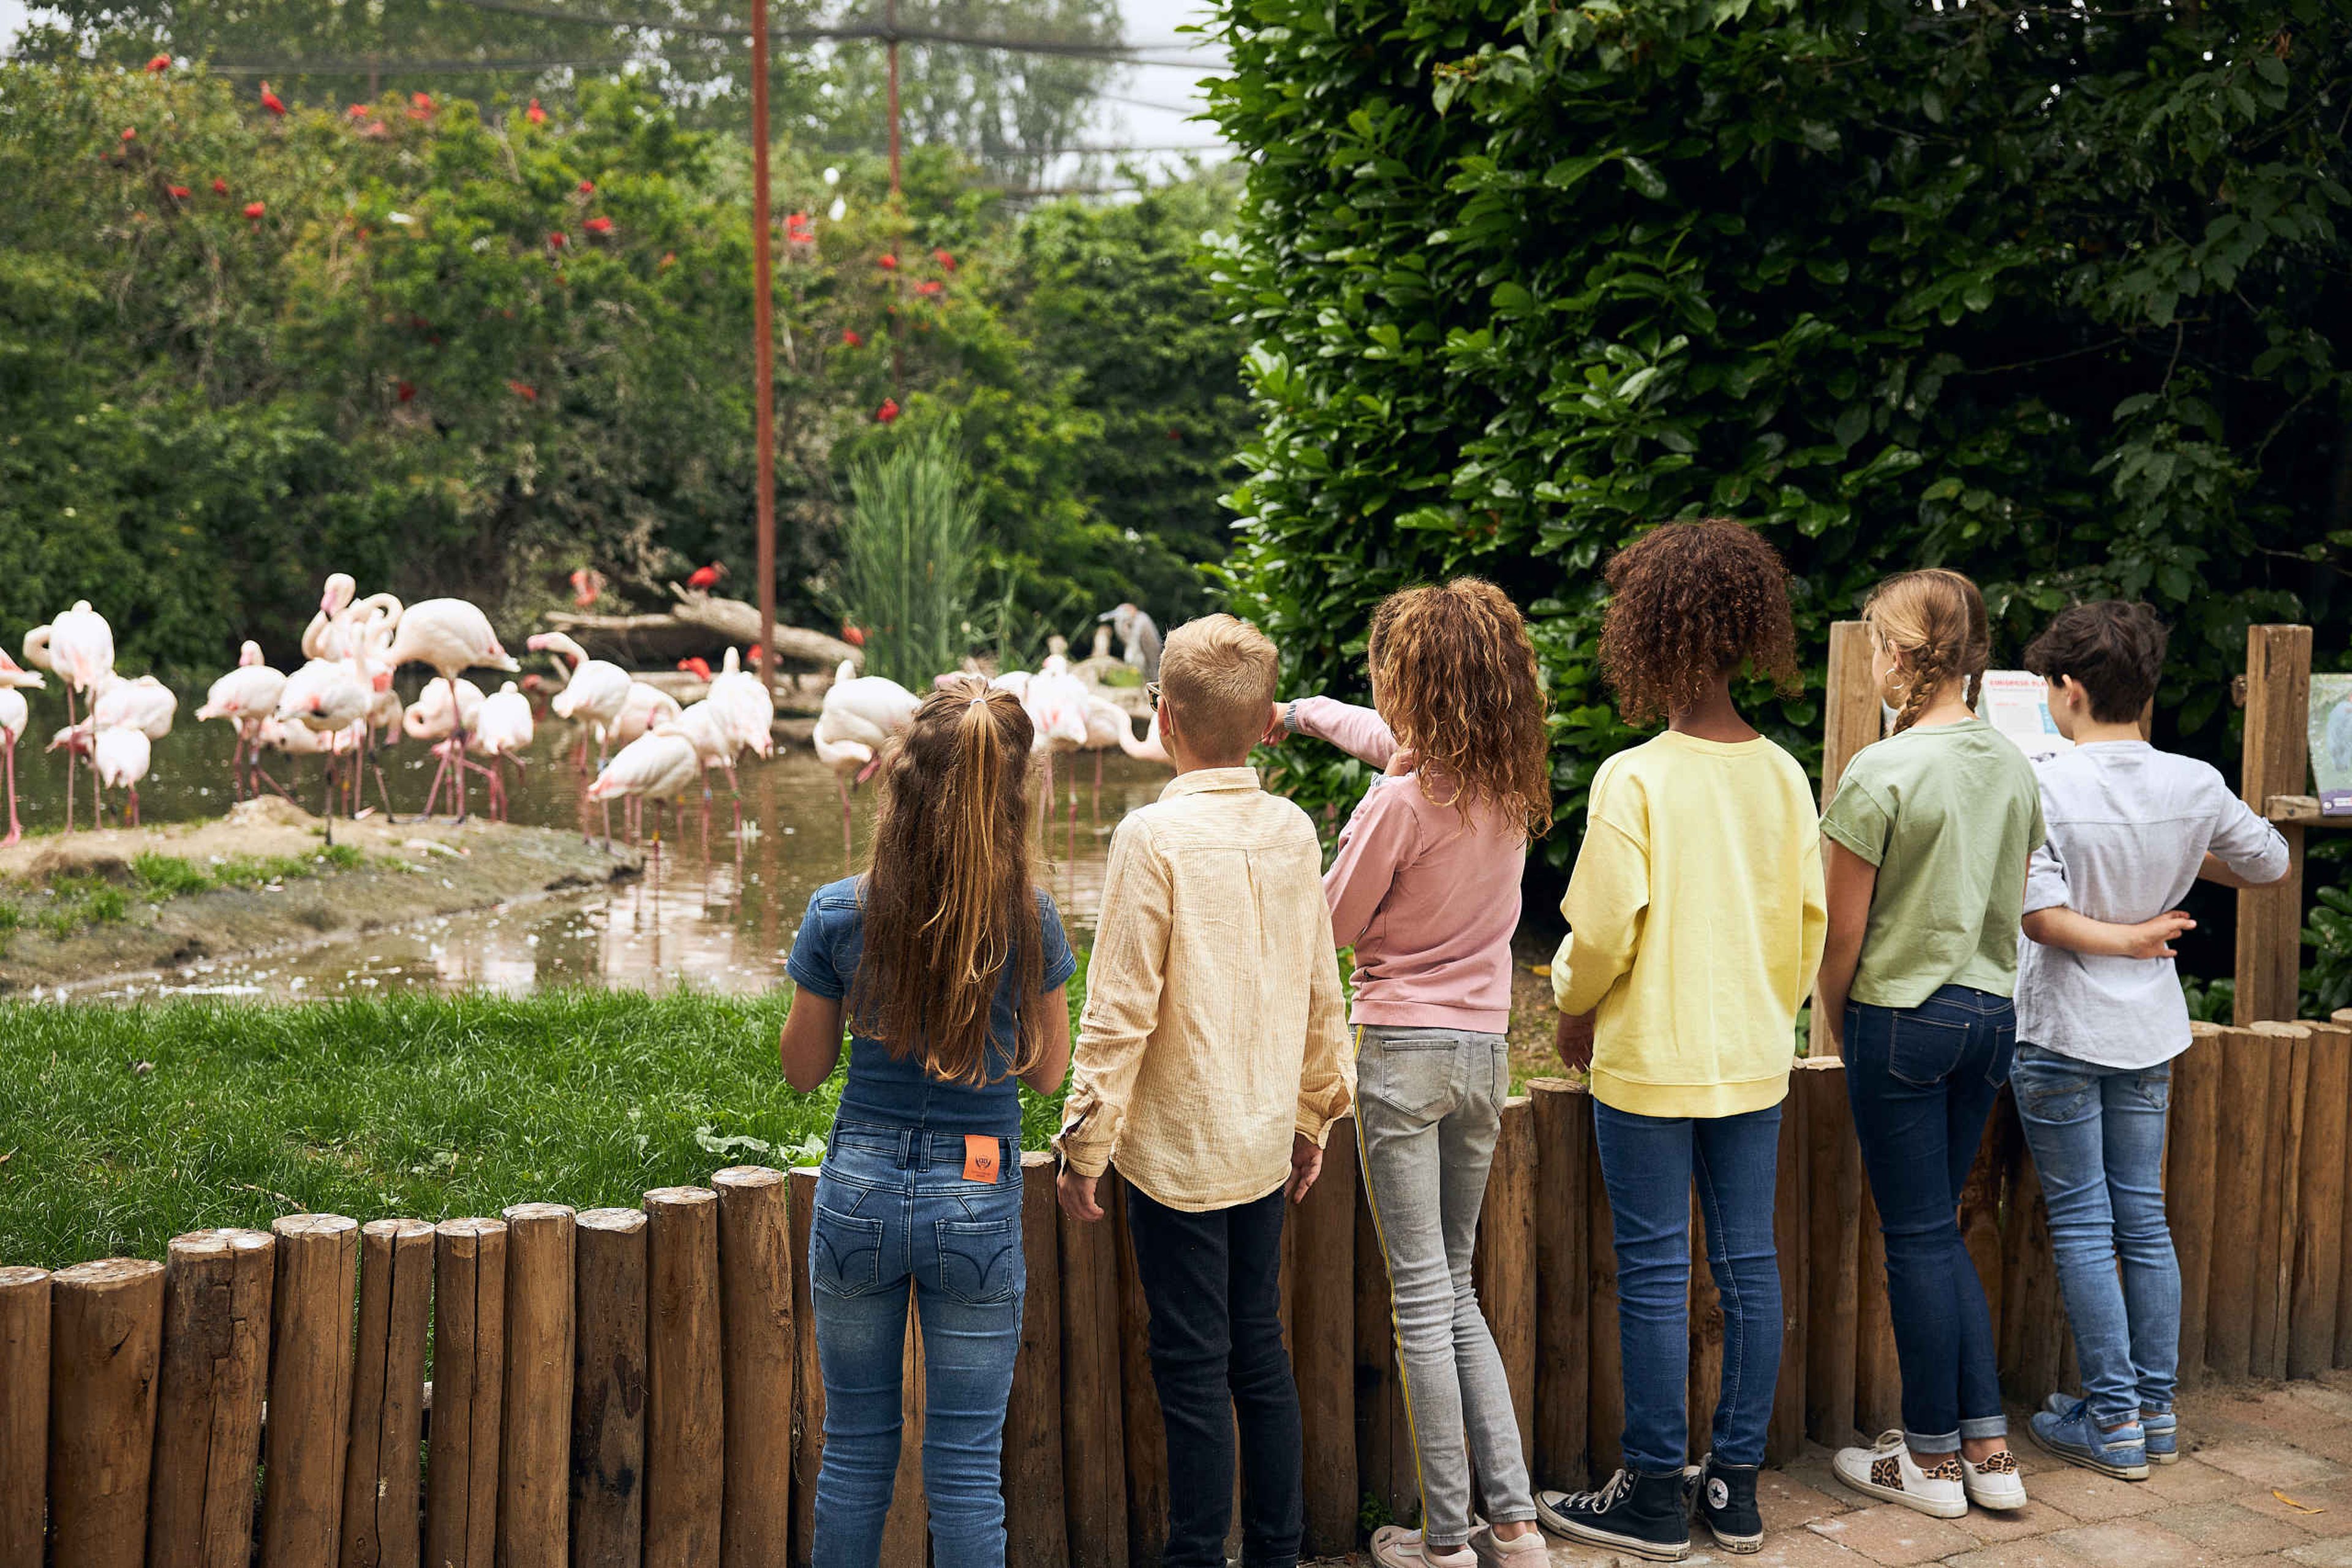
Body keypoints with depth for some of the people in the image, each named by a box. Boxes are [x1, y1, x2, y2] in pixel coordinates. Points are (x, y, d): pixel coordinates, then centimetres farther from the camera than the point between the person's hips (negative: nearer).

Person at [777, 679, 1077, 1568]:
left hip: (859, 1191, 1)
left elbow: (803, 1070, 2)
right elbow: (1045, 1072, 3)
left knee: (855, 1449, 16)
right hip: (979, 1199, -1)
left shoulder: (839, 915, -10)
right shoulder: (1031, 922, -10)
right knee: (966, 1468, 7)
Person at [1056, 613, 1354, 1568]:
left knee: (1193, 1367, 1)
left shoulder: (1156, 835, -15)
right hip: (1265, 1140, 6)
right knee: (1259, 1349, 15)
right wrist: (1313, 1114, 22)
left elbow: (1120, 1009, -15)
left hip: (1179, 1146, -6)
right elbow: (1321, 993, 10)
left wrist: (1086, 1143, -8)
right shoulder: (1293, 831, 2)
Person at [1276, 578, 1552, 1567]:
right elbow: (1395, 738, 22)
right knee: (1456, 1291, 17)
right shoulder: (1512, 786, 3)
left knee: (1422, 1303, 1)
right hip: (1486, 1050, 6)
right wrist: (1299, 711, 33)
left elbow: (1333, 924, -5)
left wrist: (1357, 838, 10)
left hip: (1404, 1051, -6)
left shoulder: (1401, 801, -18)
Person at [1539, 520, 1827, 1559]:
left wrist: (1573, 1014, 5)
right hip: (1754, 1060, 6)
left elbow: (1603, 933, -14)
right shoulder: (1783, 775, 1)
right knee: (1747, 1261, 11)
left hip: (1651, 1061, -6)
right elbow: (1809, 922, 7)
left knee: (1655, 1273, 2)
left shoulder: (1635, 780, -16)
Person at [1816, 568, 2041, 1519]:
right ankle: (1988, 1446, 17)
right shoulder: (2015, 767, 4)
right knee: (1941, 1230, 17)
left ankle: (1933, 1457, 14)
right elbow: (2012, 906, 12)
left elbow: (1843, 933, -10)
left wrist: (1833, 1023, 5)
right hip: (1993, 1014, 7)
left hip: (1902, 1016, -7)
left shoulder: (1880, 774, -16)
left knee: (1918, 1237, 4)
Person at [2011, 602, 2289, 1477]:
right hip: (2149, 1028, 5)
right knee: (2143, 1217, 13)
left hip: (2060, 1031, -5)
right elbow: (2268, 863, 13)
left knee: (2081, 1223, 3)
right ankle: (2157, 1411, 20)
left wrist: (2125, 939, -11)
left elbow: (2040, 912, -24)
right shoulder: (2195, 786, -3)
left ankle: (2113, 1422, 8)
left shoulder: (2042, 787, -17)